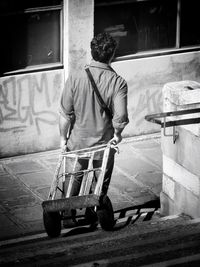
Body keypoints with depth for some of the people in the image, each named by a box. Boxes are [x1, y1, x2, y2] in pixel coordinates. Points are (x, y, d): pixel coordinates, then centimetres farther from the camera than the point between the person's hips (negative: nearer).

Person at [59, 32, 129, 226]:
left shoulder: (75, 78, -13)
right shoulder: (118, 82, -16)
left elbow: (65, 113, -10)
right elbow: (120, 116, -23)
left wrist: (63, 138, 2)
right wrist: (117, 134, -3)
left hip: (78, 140, 2)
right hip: (104, 143, -2)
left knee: (78, 176, 26)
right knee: (101, 184, 19)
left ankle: (69, 211, 30)